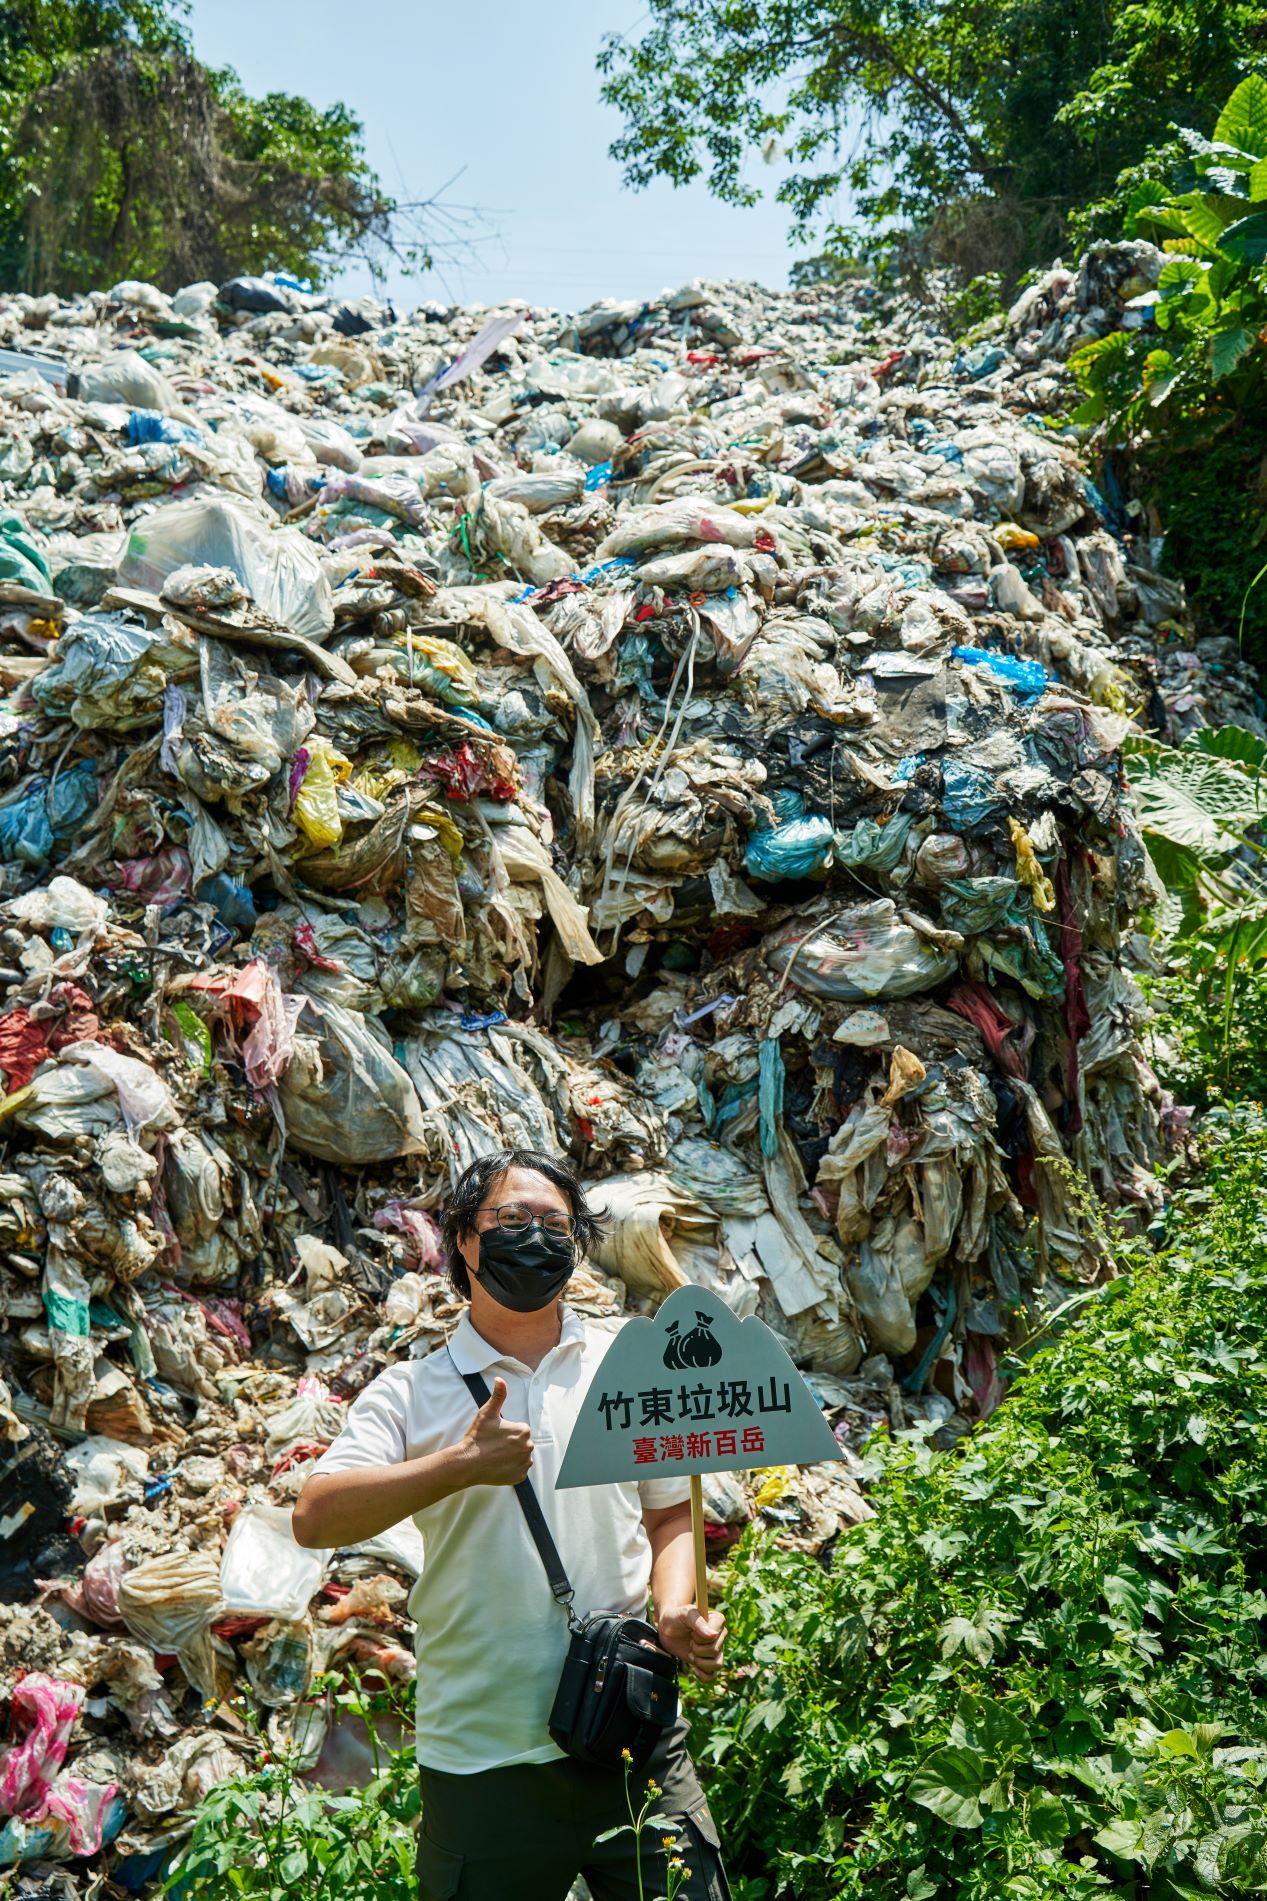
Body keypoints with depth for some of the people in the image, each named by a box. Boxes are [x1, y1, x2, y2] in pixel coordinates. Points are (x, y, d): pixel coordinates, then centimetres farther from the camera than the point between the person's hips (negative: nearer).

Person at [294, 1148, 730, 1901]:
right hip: (482, 1759, -1)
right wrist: (464, 1464, -20)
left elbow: (673, 1515, 15)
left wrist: (676, 1612, -4)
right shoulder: (412, 1392, 1)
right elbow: (317, 1518, -11)